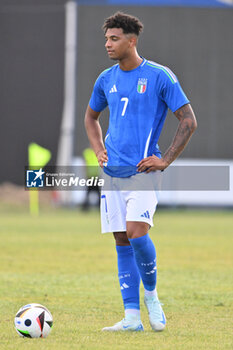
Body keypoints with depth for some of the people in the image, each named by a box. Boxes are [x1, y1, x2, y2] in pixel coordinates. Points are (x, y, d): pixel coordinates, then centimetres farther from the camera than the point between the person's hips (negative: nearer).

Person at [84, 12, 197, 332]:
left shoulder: (159, 76, -6)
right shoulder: (106, 79, 10)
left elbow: (189, 121, -4)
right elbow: (91, 117, 28)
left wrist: (166, 160, -9)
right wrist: (98, 150, 13)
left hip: (143, 171, -5)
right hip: (113, 171, 5)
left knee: (136, 233, -20)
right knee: (122, 242, 3)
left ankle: (151, 295, 5)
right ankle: (132, 317, 6)